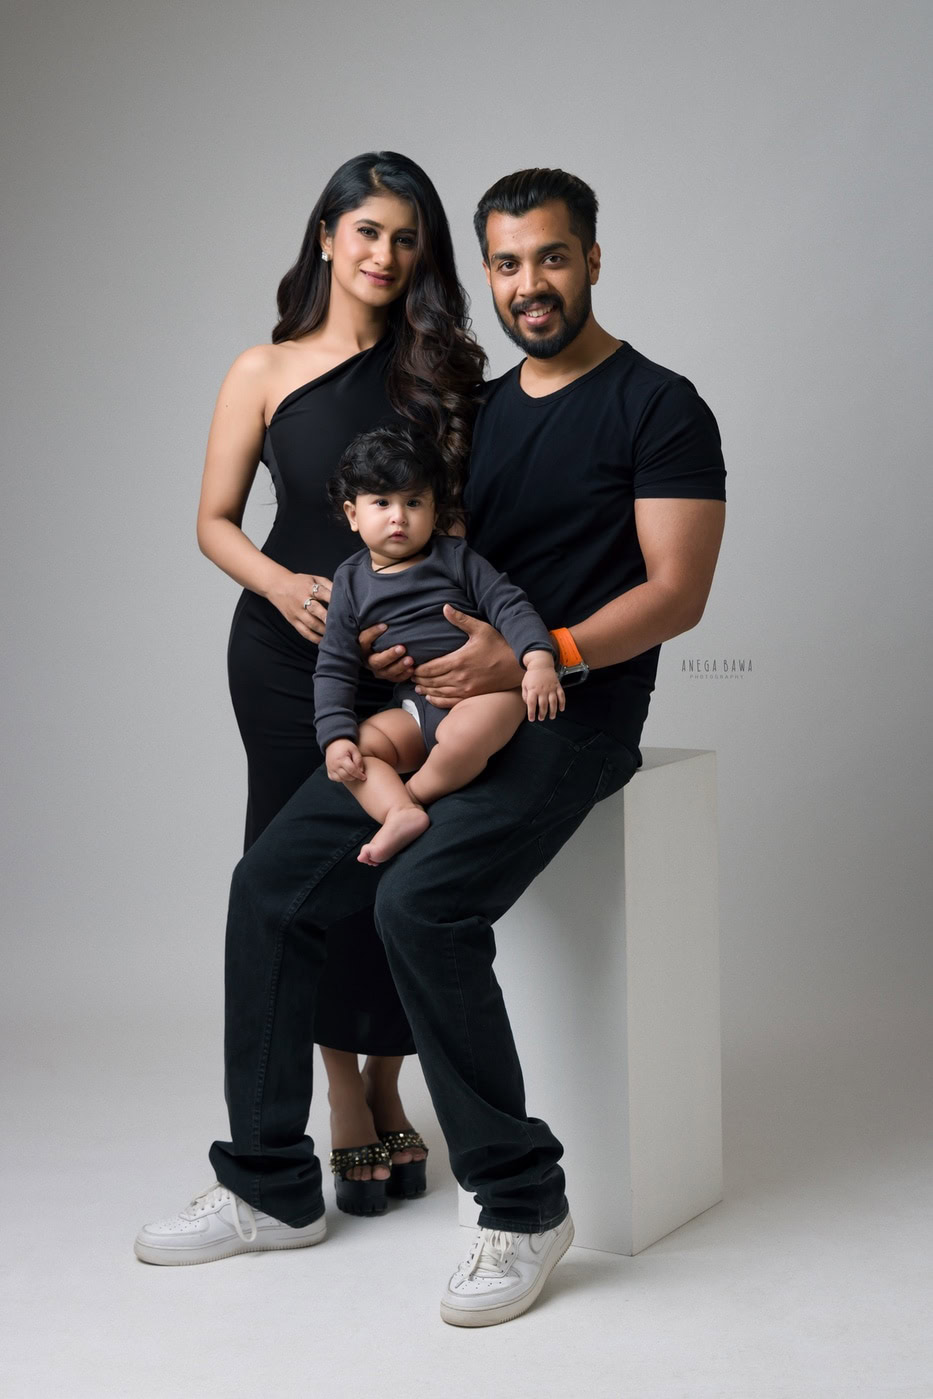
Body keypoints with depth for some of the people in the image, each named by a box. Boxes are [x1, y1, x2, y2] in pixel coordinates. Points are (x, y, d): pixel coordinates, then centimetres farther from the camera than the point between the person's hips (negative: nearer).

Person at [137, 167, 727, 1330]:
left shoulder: (659, 408, -3)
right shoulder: (479, 410, 19)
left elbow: (676, 593, -11)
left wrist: (532, 658, -23)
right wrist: (403, 644, 2)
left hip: (572, 712, -7)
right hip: (445, 702, 7)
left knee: (421, 900, -30)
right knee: (270, 883, -4)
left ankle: (522, 1204, -14)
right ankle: (271, 1187, 9)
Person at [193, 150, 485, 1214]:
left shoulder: (444, 366, 6)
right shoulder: (266, 372, 3)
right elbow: (215, 521, 5)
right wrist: (281, 584, -14)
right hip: (291, 650, -1)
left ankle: (386, 1093, 20)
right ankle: (346, 1103, 18)